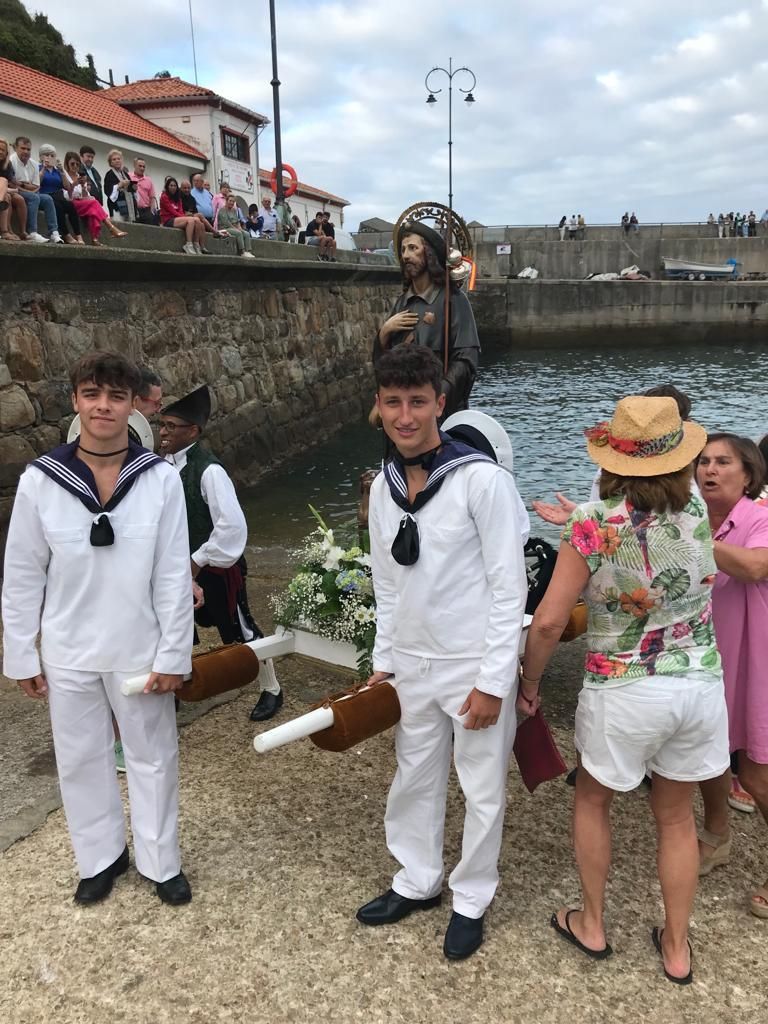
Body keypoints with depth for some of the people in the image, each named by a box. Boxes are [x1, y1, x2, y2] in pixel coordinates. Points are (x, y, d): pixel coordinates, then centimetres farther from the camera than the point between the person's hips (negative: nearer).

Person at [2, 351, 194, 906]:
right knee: (82, 759, 17)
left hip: (139, 649, -1)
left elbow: (173, 575, -8)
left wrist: (173, 654, -7)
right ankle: (102, 857, 41)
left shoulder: (161, 479, -13)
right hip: (68, 652, 1)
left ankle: (162, 862, 35)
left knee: (153, 757, 14)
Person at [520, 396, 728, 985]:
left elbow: (549, 621, -17)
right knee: (677, 816, 22)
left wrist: (530, 683, -3)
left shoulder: (594, 523, -18)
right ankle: (676, 948, 36)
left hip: (624, 692, -3)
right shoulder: (696, 511, -6)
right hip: (700, 685, 4)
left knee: (593, 800, 23)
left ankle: (592, 926, 37)